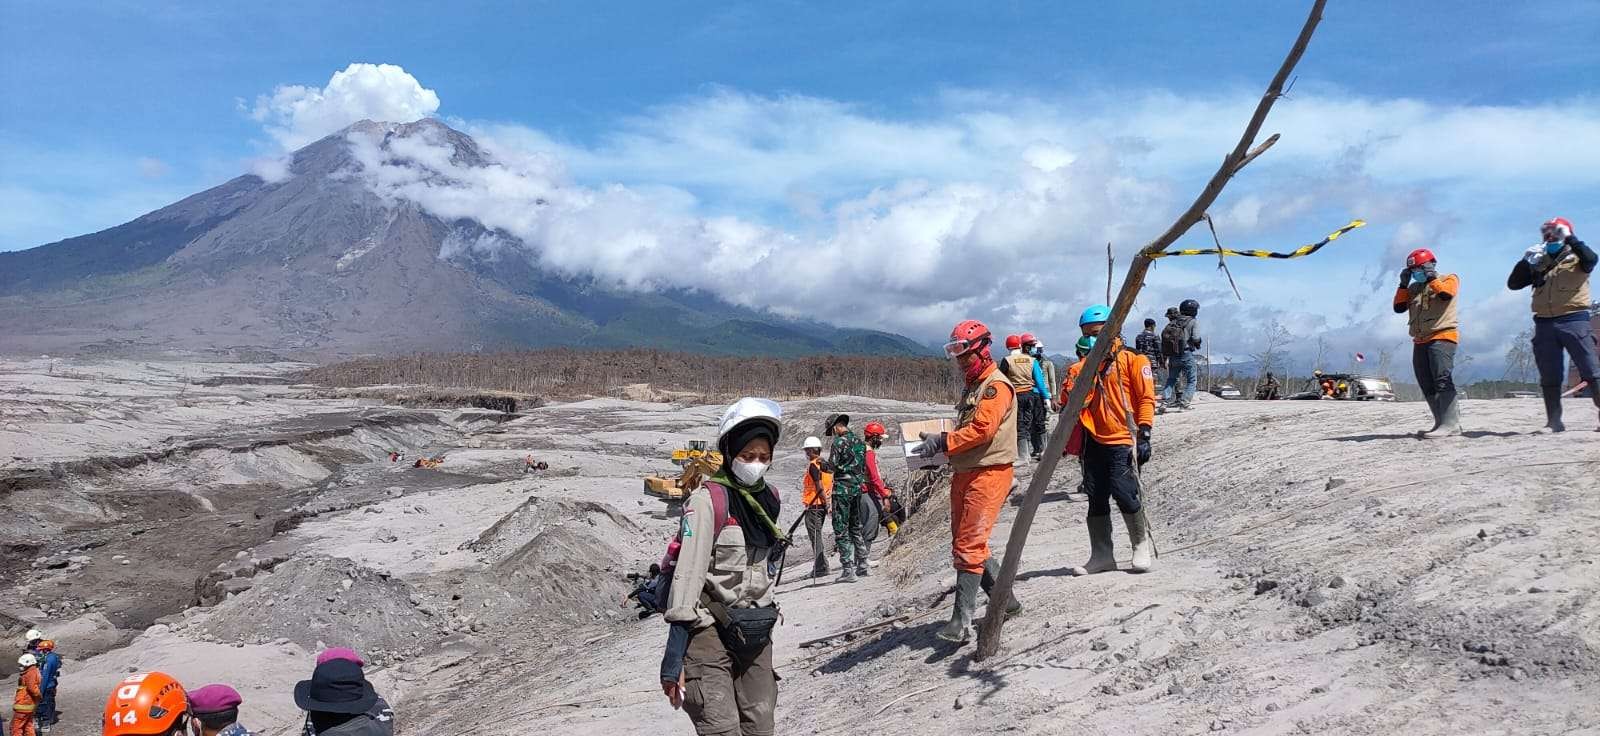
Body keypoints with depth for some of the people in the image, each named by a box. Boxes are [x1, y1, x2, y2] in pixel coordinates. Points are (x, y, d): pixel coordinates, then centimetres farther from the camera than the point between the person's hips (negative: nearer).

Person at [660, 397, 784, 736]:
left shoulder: (769, 498, 7)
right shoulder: (708, 500, -15)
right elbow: (688, 575, -20)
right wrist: (673, 657, -23)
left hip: (756, 632, 7)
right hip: (710, 630, -7)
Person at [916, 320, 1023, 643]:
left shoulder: (996, 385, -10)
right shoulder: (972, 386, 21)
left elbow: (982, 430, -21)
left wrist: (943, 442, -17)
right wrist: (941, 443, 7)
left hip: (989, 472, -10)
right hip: (964, 473, 10)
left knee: (969, 545, -14)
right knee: (965, 543, 13)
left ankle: (962, 620, -13)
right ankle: (1006, 601, 25)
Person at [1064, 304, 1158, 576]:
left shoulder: (1131, 360, -1)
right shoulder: (1084, 366, 16)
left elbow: (1146, 398, -6)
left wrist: (1144, 435, -13)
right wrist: (1074, 378, -4)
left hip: (1123, 441, -6)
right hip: (1094, 441, 6)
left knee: (1123, 492, -14)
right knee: (1096, 499, 7)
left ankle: (1143, 548, 7)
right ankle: (1101, 555, 16)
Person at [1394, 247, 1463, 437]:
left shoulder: (1449, 278, 7)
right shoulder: (1413, 288, 22)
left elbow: (1446, 294, -15)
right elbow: (1399, 307, 12)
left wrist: (1431, 277, -5)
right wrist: (1403, 284, 6)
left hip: (1442, 337, -7)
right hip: (1420, 341, 7)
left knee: (1442, 380, -19)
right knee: (1427, 386, 4)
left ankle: (1451, 424, -24)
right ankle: (1441, 423, 8)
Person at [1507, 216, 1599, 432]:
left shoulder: (1576, 259, 4)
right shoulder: (1539, 266, 17)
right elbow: (1513, 284, 12)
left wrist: (1570, 239, -21)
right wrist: (1526, 261, -1)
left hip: (1573, 320, -5)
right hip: (1544, 324, 5)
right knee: (1549, 377, 6)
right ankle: (1554, 421, 11)